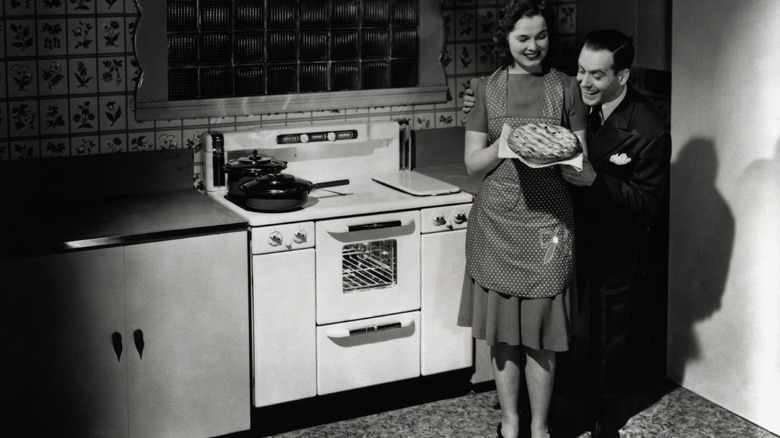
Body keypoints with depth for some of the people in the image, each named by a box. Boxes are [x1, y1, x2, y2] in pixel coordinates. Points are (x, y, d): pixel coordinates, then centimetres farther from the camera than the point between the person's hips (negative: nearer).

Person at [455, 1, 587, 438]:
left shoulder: (566, 88, 5)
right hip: (497, 222, 1)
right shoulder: (485, 88, 6)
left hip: (548, 222, -1)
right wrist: (504, 145, -15)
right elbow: (472, 163, 4)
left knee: (540, 331, 2)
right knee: (503, 331, 7)